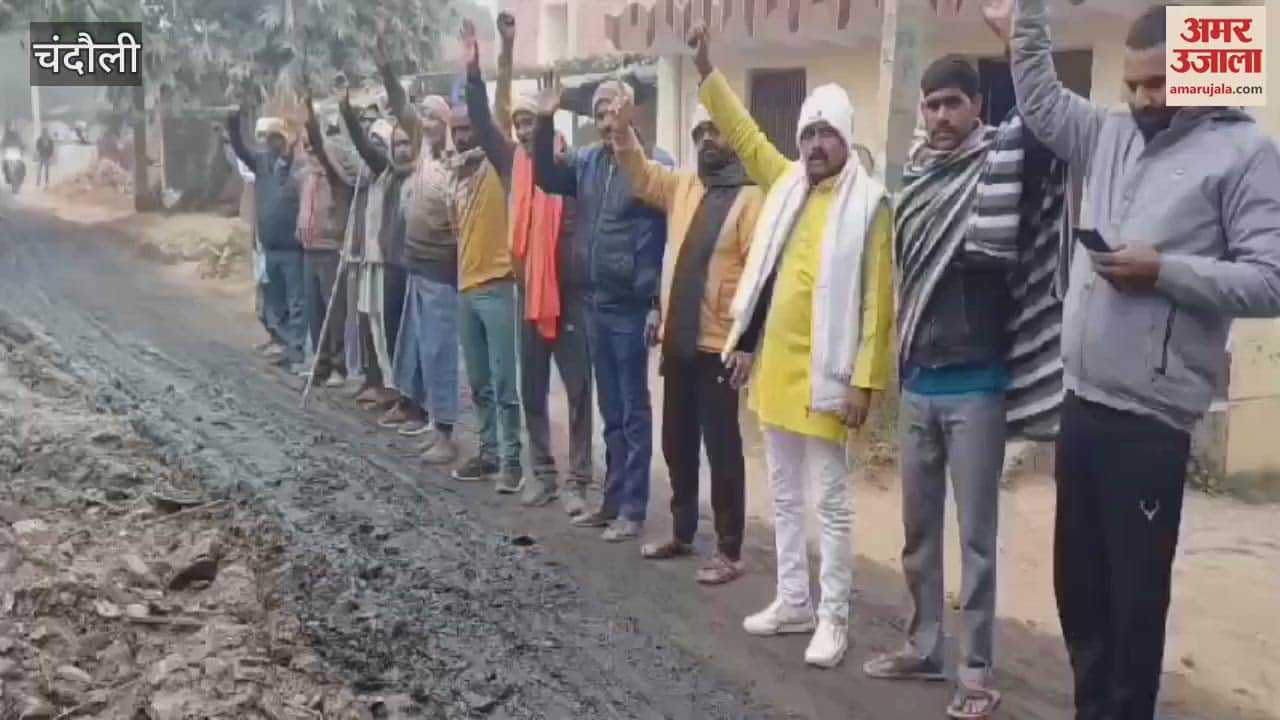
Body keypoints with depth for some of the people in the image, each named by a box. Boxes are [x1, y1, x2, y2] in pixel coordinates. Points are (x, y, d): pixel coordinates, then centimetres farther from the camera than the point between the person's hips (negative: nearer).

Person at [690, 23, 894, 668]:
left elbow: (876, 300, -12)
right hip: (773, 367, 7)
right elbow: (743, 134, 19)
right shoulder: (787, 184, 9)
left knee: (829, 503, 1)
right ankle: (792, 602, 27)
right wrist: (706, 70, 11)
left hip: (824, 376, -7)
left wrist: (864, 380, -16)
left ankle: (833, 619, 11)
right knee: (784, 496, 15)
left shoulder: (867, 204, -9)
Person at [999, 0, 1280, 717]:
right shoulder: (1111, 134, 11)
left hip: (1150, 418, -6)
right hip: (1082, 403, 6)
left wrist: (1166, 272, -19)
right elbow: (1040, 101, 26)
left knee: (1135, 596, 4)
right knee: (1079, 583, 16)